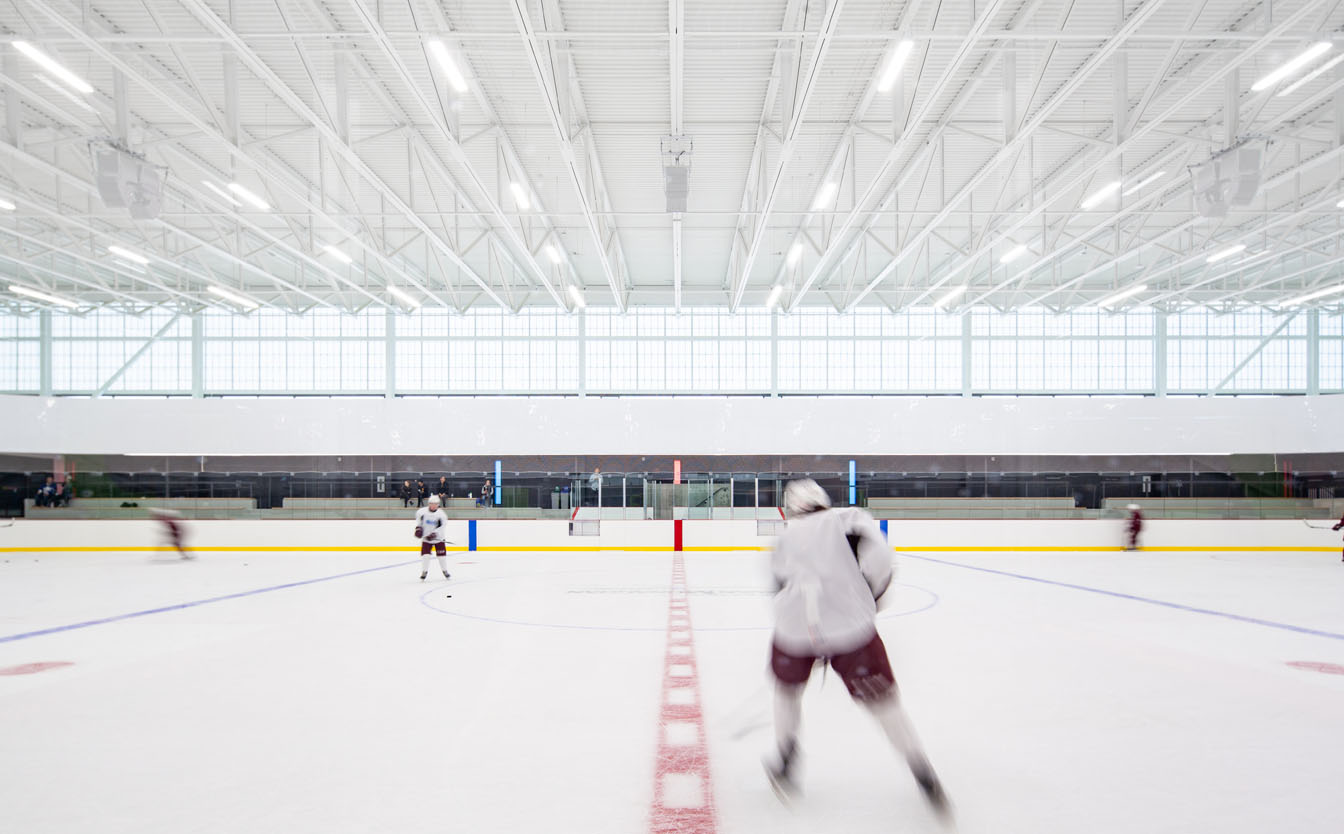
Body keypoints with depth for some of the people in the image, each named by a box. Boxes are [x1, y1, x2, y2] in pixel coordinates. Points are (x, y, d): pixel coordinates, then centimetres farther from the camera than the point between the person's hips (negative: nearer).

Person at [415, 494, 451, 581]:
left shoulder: (441, 514, -16)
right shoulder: (422, 511, -9)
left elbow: (443, 525, -18)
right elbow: (418, 516, 12)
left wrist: (434, 533, -27)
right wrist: (418, 527, 2)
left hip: (438, 538, -1)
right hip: (426, 538, 1)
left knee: (441, 555, 2)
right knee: (425, 554, -9)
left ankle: (445, 570, 23)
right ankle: (424, 571, 8)